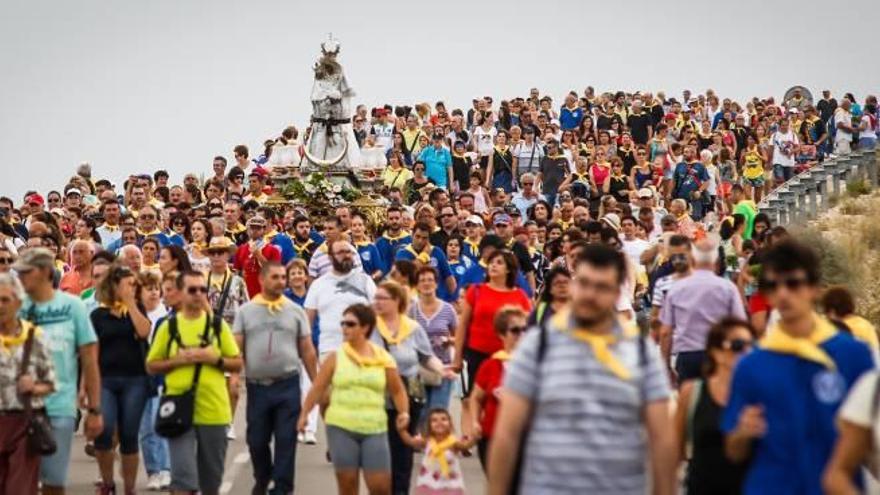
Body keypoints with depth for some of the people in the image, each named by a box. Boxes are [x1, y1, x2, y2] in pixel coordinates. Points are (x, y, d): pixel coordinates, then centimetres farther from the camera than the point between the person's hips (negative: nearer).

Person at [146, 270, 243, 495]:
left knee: (211, 477, 12)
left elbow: (237, 363, 5)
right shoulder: (169, 326, 2)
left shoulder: (218, 325, 4)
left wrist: (214, 358, -13)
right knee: (182, 474, -8)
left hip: (213, 410, 1)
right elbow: (151, 365, 5)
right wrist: (177, 360, -11)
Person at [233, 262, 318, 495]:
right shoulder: (245, 311, 5)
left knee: (286, 440, -2)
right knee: (256, 440, 11)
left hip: (288, 385, -1)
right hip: (257, 386, 1)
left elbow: (307, 350, 7)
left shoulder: (296, 311, 5)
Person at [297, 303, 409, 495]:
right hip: (341, 428, 0)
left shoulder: (383, 358, 3)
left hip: (374, 429, 0)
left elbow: (397, 391, 9)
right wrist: (304, 414, -2)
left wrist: (404, 412, -7)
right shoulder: (336, 356, 2)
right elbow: (318, 388, 4)